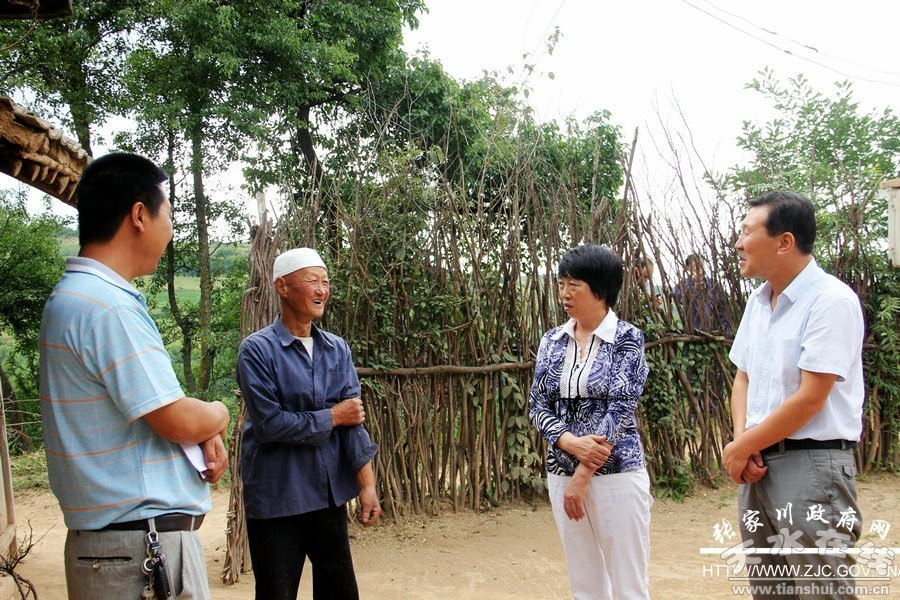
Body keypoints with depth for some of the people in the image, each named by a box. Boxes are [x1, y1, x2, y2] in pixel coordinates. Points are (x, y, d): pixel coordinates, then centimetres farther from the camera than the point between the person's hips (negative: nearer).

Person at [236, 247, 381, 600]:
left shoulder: (337, 349, 5)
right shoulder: (257, 350, -11)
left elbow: (353, 419, -1)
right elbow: (269, 424, -18)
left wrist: (368, 485, -8)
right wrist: (333, 417, -9)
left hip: (330, 494, 5)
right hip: (276, 499, -5)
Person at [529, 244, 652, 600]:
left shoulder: (627, 338, -6)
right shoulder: (552, 341, 7)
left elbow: (621, 410, -13)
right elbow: (538, 406, 5)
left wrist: (583, 475, -16)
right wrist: (571, 442, -15)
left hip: (616, 474, -4)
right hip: (561, 473, 5)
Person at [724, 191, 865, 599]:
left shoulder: (832, 300, -14)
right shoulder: (758, 300, 10)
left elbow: (810, 399, -19)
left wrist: (740, 448, -11)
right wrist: (743, 440, -3)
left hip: (812, 464, -8)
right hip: (758, 463, 8)